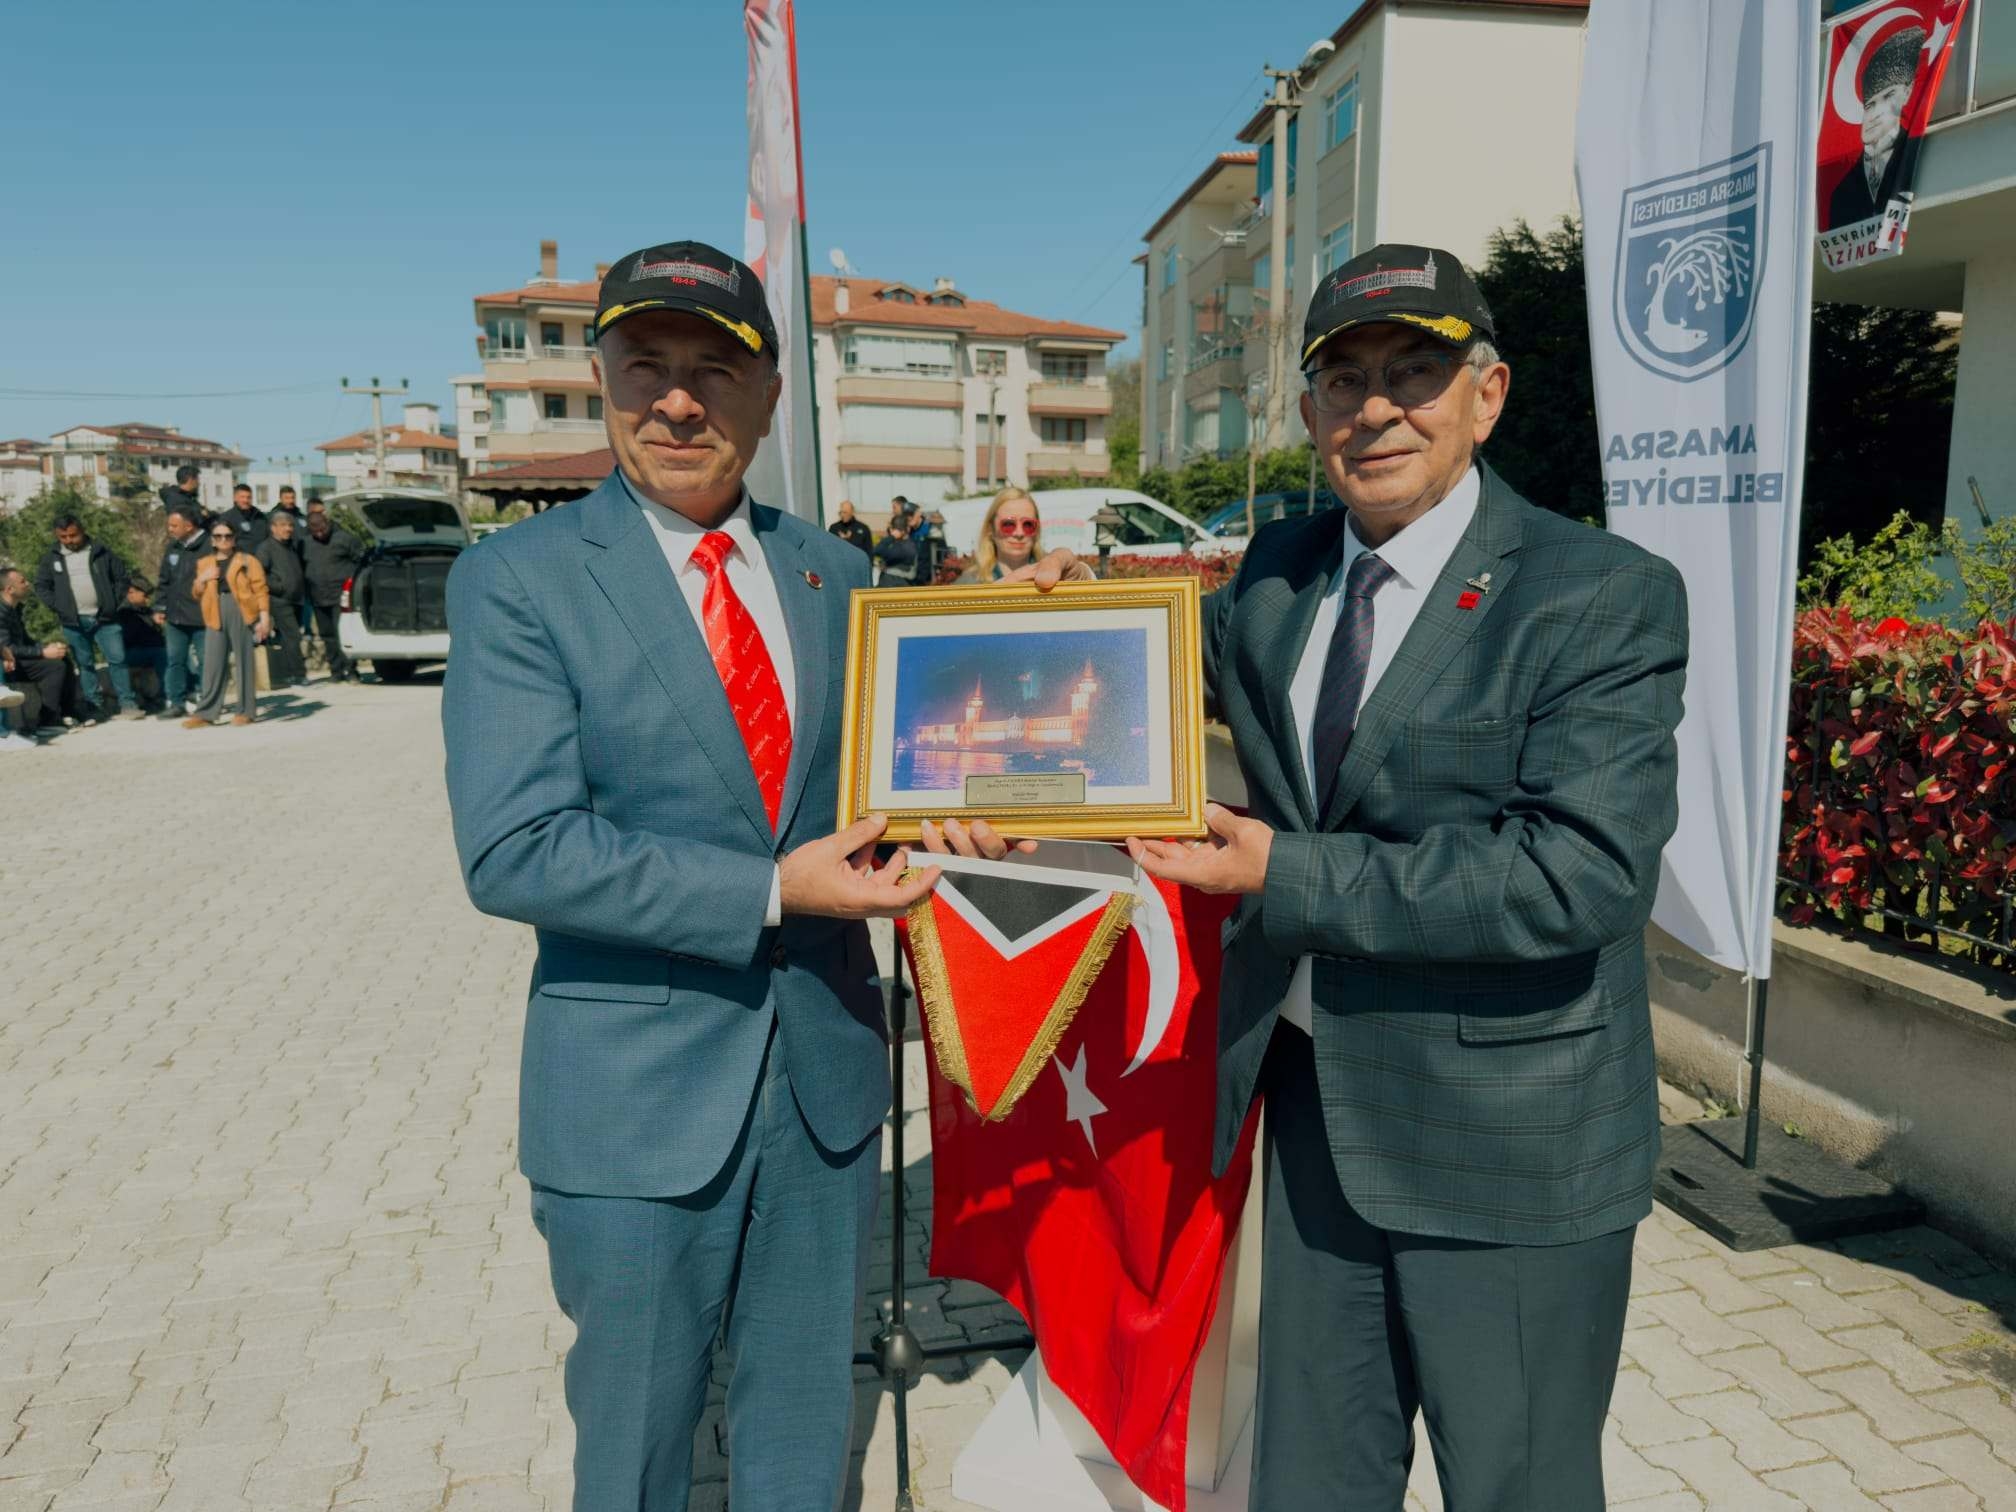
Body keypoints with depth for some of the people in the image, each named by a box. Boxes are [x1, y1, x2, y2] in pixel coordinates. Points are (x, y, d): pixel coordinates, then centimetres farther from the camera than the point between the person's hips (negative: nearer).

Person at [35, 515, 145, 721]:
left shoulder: (101, 551, 3)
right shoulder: (52, 557, 6)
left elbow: (122, 577, 6)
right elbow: (41, 586, 10)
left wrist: (114, 602, -5)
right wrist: (59, 606, -3)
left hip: (104, 618, -1)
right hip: (73, 622, 1)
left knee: (117, 659, -4)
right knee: (85, 665, 7)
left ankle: (128, 704, 1)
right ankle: (93, 708, 11)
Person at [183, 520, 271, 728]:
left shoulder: (247, 561, 5)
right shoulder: (204, 563, 17)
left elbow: (260, 590, -2)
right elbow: (198, 596, 19)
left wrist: (264, 617, -12)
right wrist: (201, 580, -2)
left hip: (241, 615, -3)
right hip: (215, 618, 3)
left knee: (244, 662, 1)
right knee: (213, 665, 0)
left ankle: (246, 711, 7)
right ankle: (205, 713, 1)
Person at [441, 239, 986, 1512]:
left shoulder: (835, 573, 5)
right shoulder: (518, 580, -10)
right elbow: (514, 850, -18)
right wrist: (770, 895, -22)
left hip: (828, 1069, 4)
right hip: (637, 1092, -4)